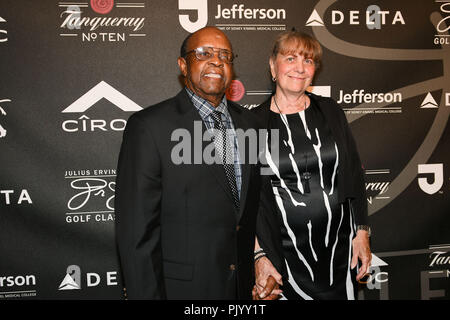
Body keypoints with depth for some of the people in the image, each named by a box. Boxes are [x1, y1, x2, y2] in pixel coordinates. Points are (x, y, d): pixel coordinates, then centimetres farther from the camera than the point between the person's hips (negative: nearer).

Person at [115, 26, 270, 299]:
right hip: (180, 287, -5)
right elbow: (137, 230, -15)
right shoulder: (149, 126, -14)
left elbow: (252, 210, 10)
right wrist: (148, 294, -16)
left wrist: (257, 278, 7)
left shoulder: (248, 122, 5)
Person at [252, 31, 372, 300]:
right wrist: (258, 256, -9)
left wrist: (362, 233, 2)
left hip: (340, 248, 3)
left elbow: (355, 175, 8)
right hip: (286, 255, -2)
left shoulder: (330, 111, 4)